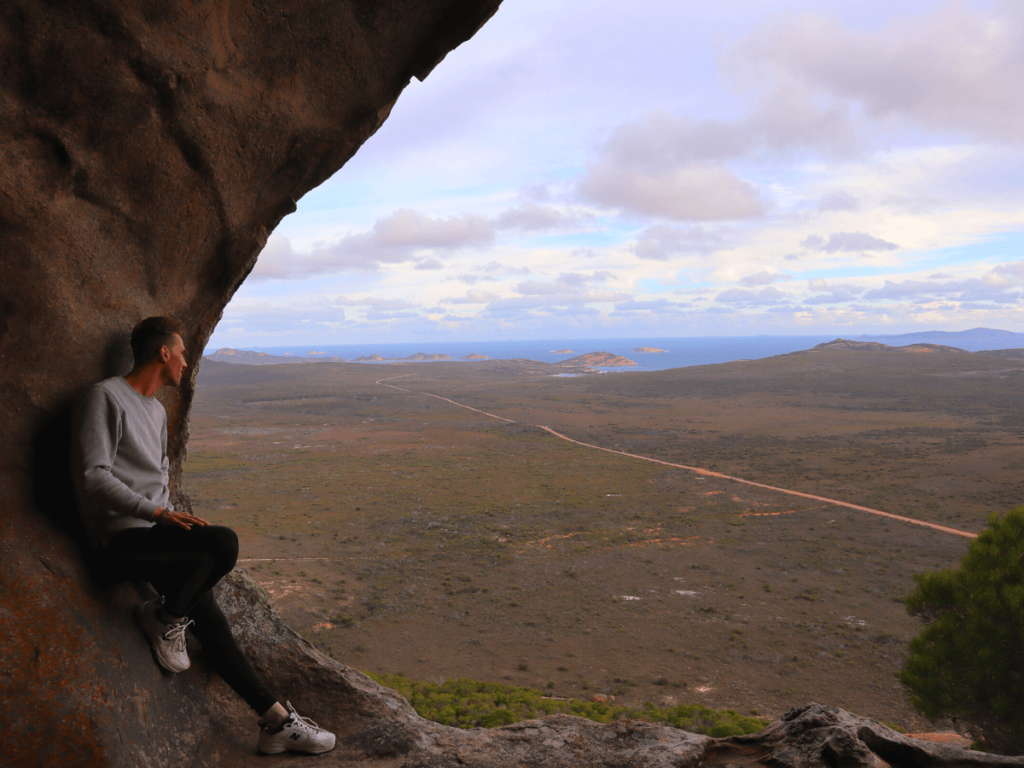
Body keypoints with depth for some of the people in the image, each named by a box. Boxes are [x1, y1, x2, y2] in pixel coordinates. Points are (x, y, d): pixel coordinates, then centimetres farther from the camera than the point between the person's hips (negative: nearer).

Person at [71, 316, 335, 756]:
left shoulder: (156, 410, 19)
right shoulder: (105, 397, -9)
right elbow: (92, 476, -18)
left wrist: (172, 520, 14)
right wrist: (158, 513, -24)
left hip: (154, 537, 9)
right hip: (123, 540, -8)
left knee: (209, 620, 4)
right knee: (224, 543, -28)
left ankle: (277, 721, 8)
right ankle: (165, 617, -3)